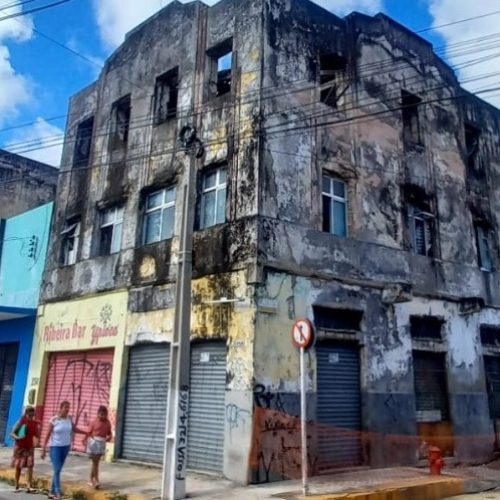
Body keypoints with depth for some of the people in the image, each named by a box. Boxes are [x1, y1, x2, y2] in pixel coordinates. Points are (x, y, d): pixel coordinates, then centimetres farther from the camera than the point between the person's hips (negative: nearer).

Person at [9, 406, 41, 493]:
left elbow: (37, 436, 5)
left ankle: (29, 486, -14)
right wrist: (17, 437, -30)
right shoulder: (20, 422, -10)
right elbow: (12, 433, -10)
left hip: (29, 447, 2)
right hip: (19, 447, -1)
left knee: (30, 466, -11)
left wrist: (38, 429, -14)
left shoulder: (35, 423, -2)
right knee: (18, 467, 8)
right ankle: (17, 486, 24)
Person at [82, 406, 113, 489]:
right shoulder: (94, 422, -8)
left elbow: (109, 432, 8)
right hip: (94, 442, -4)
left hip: (102, 443, 4)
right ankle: (95, 480, -1)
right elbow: (89, 432, -8)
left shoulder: (108, 422, 3)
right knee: (95, 462, -3)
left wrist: (110, 437, -11)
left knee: (96, 462, 13)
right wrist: (84, 440, -14)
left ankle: (92, 480, 25)